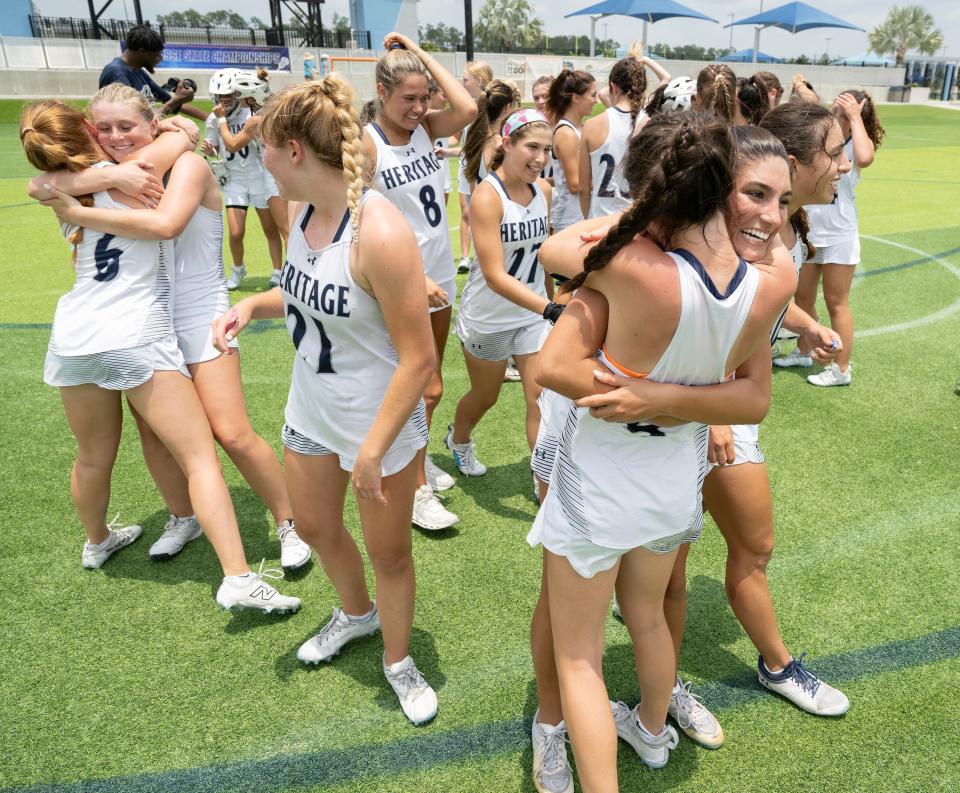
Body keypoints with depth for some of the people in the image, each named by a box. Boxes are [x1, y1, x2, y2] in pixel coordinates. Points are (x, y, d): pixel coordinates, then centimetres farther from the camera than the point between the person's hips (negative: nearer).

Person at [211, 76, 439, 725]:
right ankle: (356, 612, 56)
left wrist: (372, 450, -22)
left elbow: (419, 358, -26)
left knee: (389, 552, 12)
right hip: (311, 408, 8)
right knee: (314, 525, 25)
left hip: (379, 420, -8)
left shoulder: (379, 233, -30)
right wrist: (255, 304, -5)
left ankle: (398, 661, 40)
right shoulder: (302, 210, -4)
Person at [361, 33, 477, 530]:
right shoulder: (365, 144, -14)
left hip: (440, 276, 6)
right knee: (426, 389, -3)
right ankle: (417, 491, 11)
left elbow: (467, 109, -16)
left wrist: (421, 55, -9)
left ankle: (418, 457, 37)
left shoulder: (424, 129, 3)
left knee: (424, 382, 18)